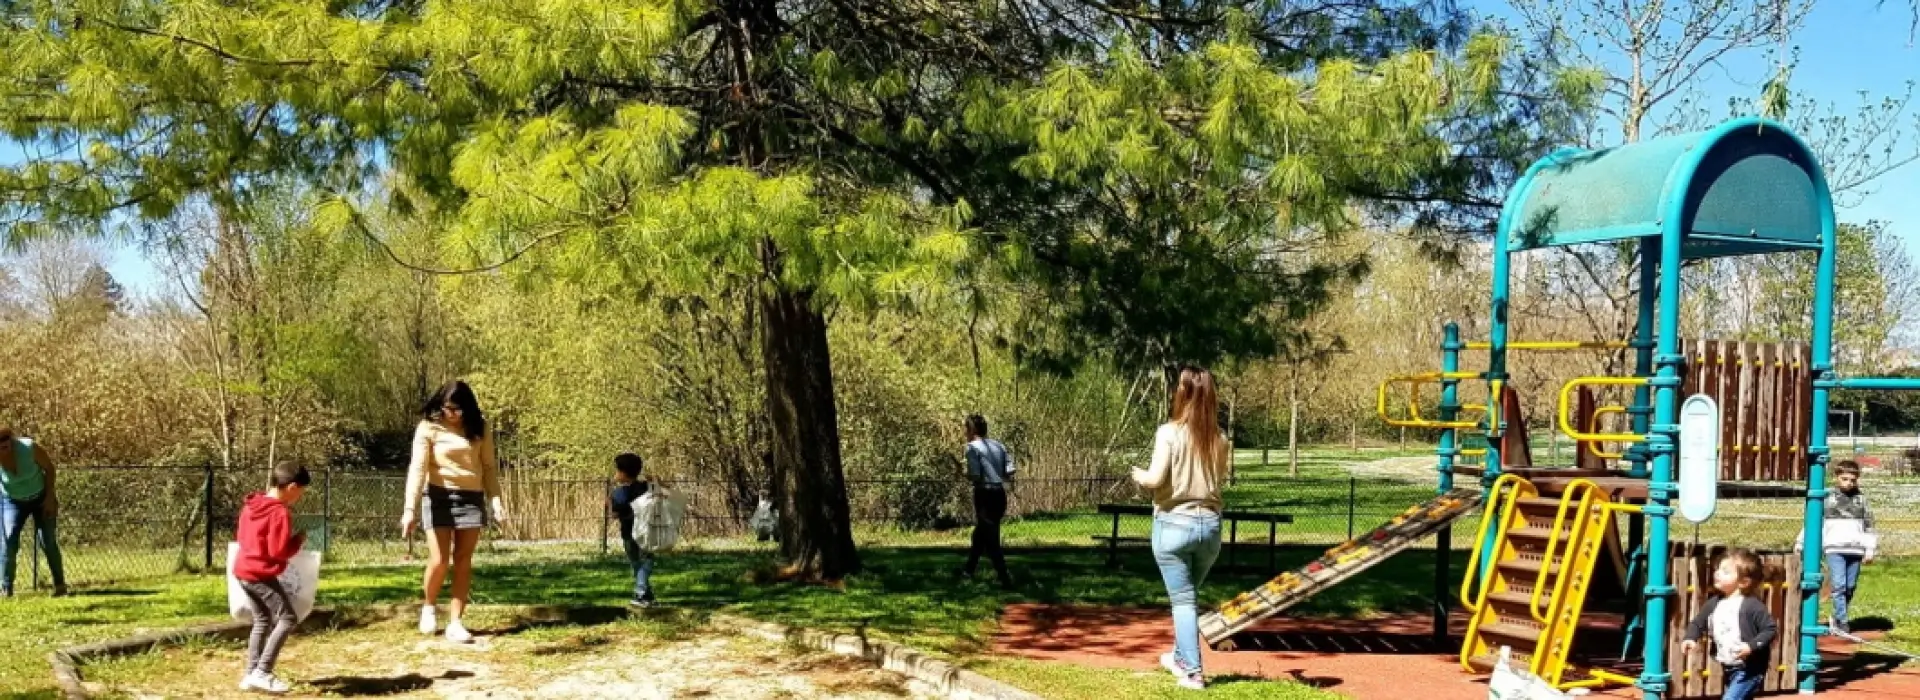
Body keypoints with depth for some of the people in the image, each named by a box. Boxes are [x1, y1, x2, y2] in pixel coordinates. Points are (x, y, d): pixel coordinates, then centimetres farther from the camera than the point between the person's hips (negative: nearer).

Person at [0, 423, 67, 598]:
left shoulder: (30, 448, -28)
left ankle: (60, 584, 10)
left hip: (41, 498, -1)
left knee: (47, 541, -3)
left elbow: (49, 468, -13)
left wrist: (50, 497, -14)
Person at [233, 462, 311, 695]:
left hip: (243, 571, 10)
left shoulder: (250, 506, 12)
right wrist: (298, 540, -4)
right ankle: (262, 673, -12)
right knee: (287, 619, -7)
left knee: (262, 620, 17)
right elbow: (280, 551, -19)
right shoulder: (280, 513, -17)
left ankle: (251, 674, 18)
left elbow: (241, 537, 22)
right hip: (262, 575, -10)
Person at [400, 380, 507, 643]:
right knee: (440, 561, -5)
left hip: (472, 498, 3)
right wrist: (410, 508, -24)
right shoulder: (429, 427, -8)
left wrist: (496, 500, -4)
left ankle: (455, 622, 6)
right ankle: (428, 607, 24)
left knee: (463, 560, 1)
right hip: (440, 496, -3)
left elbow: (489, 466, 6)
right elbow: (417, 468, -15)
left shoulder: (479, 427, 2)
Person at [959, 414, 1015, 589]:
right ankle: (968, 570, 39)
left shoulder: (973, 447, -7)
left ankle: (1006, 580, -10)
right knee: (980, 534, 25)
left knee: (991, 541, -3)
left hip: (984, 495, -7)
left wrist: (964, 474, 4)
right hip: (1000, 495, 7)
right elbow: (1009, 475, 5)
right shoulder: (999, 445, 11)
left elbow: (975, 475, -16)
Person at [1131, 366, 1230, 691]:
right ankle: (1181, 657, 36)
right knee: (1189, 594, 22)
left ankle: (1192, 671, 4)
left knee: (1182, 599, 4)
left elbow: (1155, 479, -17)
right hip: (1209, 524, 4)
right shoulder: (1219, 438, 1)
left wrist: (1138, 475, 3)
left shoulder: (1169, 432, -12)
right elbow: (1221, 479, 8)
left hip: (1174, 524, -4)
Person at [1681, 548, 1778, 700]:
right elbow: (1698, 623, 12)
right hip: (1729, 670, 8)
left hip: (1750, 670, -8)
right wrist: (1691, 638, -8)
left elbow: (1770, 629, -16)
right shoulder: (1714, 603, 3)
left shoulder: (1752, 605, -17)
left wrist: (1751, 646, -27)